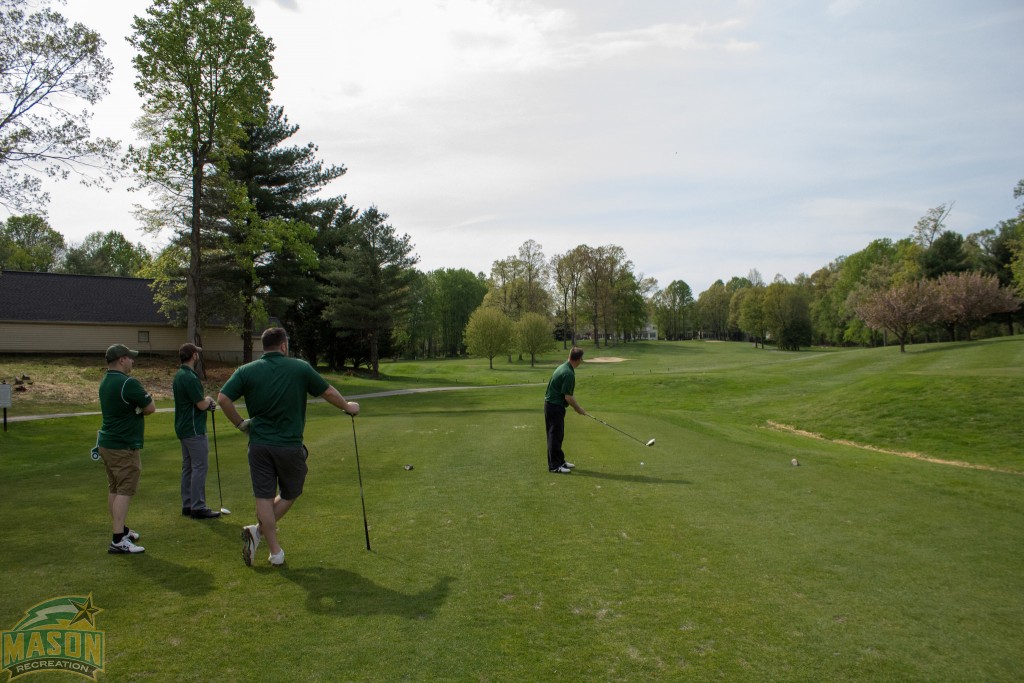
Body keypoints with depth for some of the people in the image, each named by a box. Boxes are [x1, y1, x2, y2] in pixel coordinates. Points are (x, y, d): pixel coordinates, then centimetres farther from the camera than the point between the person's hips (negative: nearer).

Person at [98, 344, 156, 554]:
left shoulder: (105, 382, 10)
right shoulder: (128, 383, -20)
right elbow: (151, 408, -15)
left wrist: (135, 410, 1)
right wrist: (139, 408, 4)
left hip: (107, 442, 10)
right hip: (124, 446, -10)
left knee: (114, 489, 16)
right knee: (125, 491, -8)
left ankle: (121, 529, 28)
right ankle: (118, 540, -9)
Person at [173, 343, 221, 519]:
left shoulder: (179, 375, 12)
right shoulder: (189, 378, -20)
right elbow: (201, 405, -20)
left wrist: (207, 402, 5)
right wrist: (209, 400, 1)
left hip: (183, 428, 10)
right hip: (194, 430, -10)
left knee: (188, 467, 13)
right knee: (200, 467, -6)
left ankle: (187, 505, 19)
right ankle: (198, 507, -3)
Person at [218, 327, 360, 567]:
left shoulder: (247, 371, -1)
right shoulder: (300, 368, -4)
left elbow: (223, 398, -10)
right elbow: (328, 392, 4)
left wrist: (240, 423, 3)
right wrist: (348, 406, 22)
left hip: (259, 445, 2)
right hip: (290, 445, -2)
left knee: (264, 497, 7)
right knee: (290, 494, 16)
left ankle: (276, 552, 7)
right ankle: (258, 530, 1)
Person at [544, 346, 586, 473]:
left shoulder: (563, 367, 9)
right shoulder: (569, 374, -22)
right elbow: (568, 397, -21)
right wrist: (578, 409, -6)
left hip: (552, 404, 10)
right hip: (555, 407, -10)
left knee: (557, 435, 17)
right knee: (555, 436, -3)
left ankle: (559, 461, 26)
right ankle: (554, 465, 4)